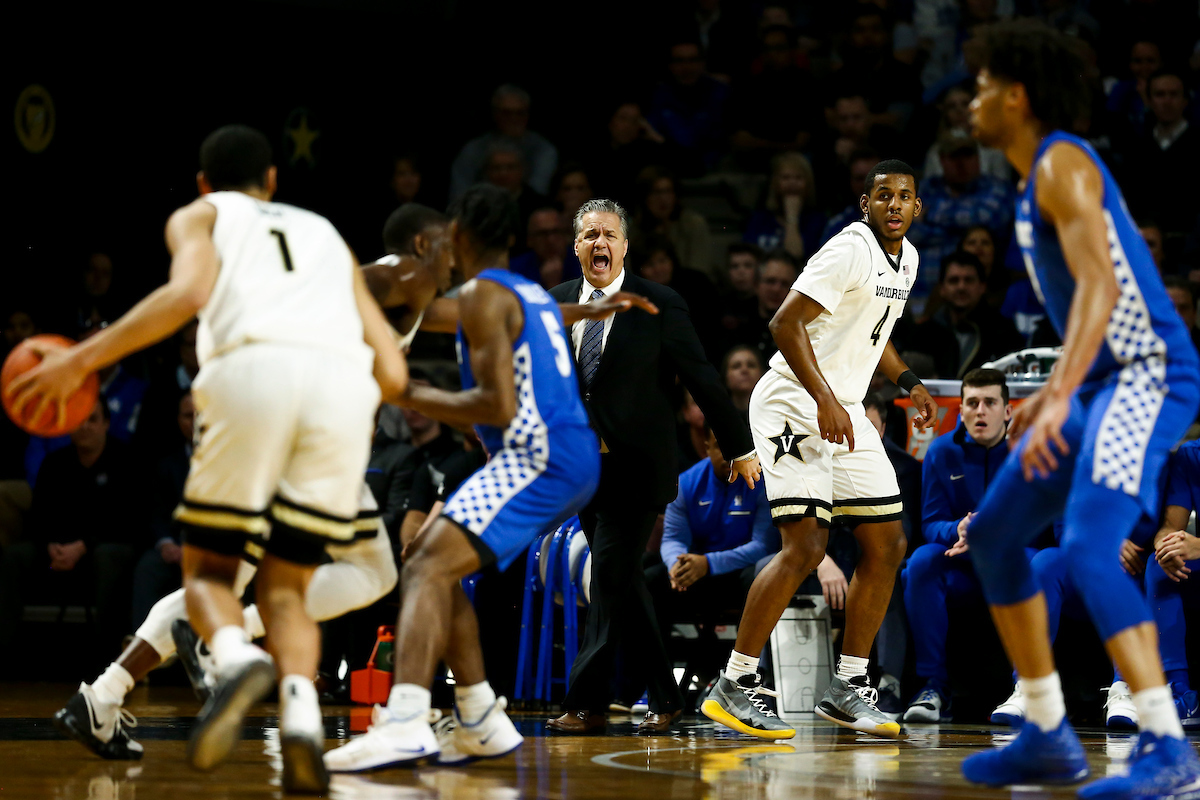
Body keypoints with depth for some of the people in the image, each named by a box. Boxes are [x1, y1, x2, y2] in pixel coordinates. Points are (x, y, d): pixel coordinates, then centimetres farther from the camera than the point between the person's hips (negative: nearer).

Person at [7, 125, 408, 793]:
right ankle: (302, 715, -17)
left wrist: (83, 359, 4)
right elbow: (392, 375, 25)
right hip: (344, 387, 3)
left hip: (256, 369, -3)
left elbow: (190, 291, 0)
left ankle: (238, 660, -23)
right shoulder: (326, 235, 37)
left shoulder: (199, 217, 27)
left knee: (208, 570, 13)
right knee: (285, 586, 14)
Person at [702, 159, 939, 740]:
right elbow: (785, 323, -23)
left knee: (887, 544, 5)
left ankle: (846, 689, 12)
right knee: (804, 545, -18)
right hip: (794, 407, -9)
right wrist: (824, 399, -29)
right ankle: (733, 686, -12)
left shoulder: (906, 259, 12)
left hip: (845, 410, 9)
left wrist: (906, 381, 16)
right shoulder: (851, 250, -16)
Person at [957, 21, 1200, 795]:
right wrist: (1056, 390, 26)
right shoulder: (1042, 176, 18)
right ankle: (1048, 735, 17)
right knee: (994, 534, 12)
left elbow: (1100, 283, -27)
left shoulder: (1062, 164, -13)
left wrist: (1060, 396, -35)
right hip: (1106, 381, 11)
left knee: (1090, 546, -25)